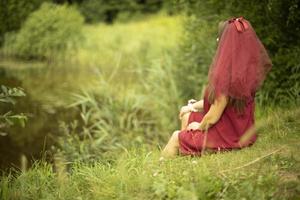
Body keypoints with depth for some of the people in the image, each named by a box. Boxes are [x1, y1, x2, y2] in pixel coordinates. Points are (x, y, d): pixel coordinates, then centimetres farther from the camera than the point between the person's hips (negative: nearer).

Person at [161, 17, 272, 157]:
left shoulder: (227, 75, -31)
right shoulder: (244, 70, -3)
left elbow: (213, 117, -23)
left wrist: (200, 126, -2)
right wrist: (194, 106, 17)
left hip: (227, 137, -9)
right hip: (239, 129, 9)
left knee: (177, 137, 10)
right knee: (187, 116, 23)